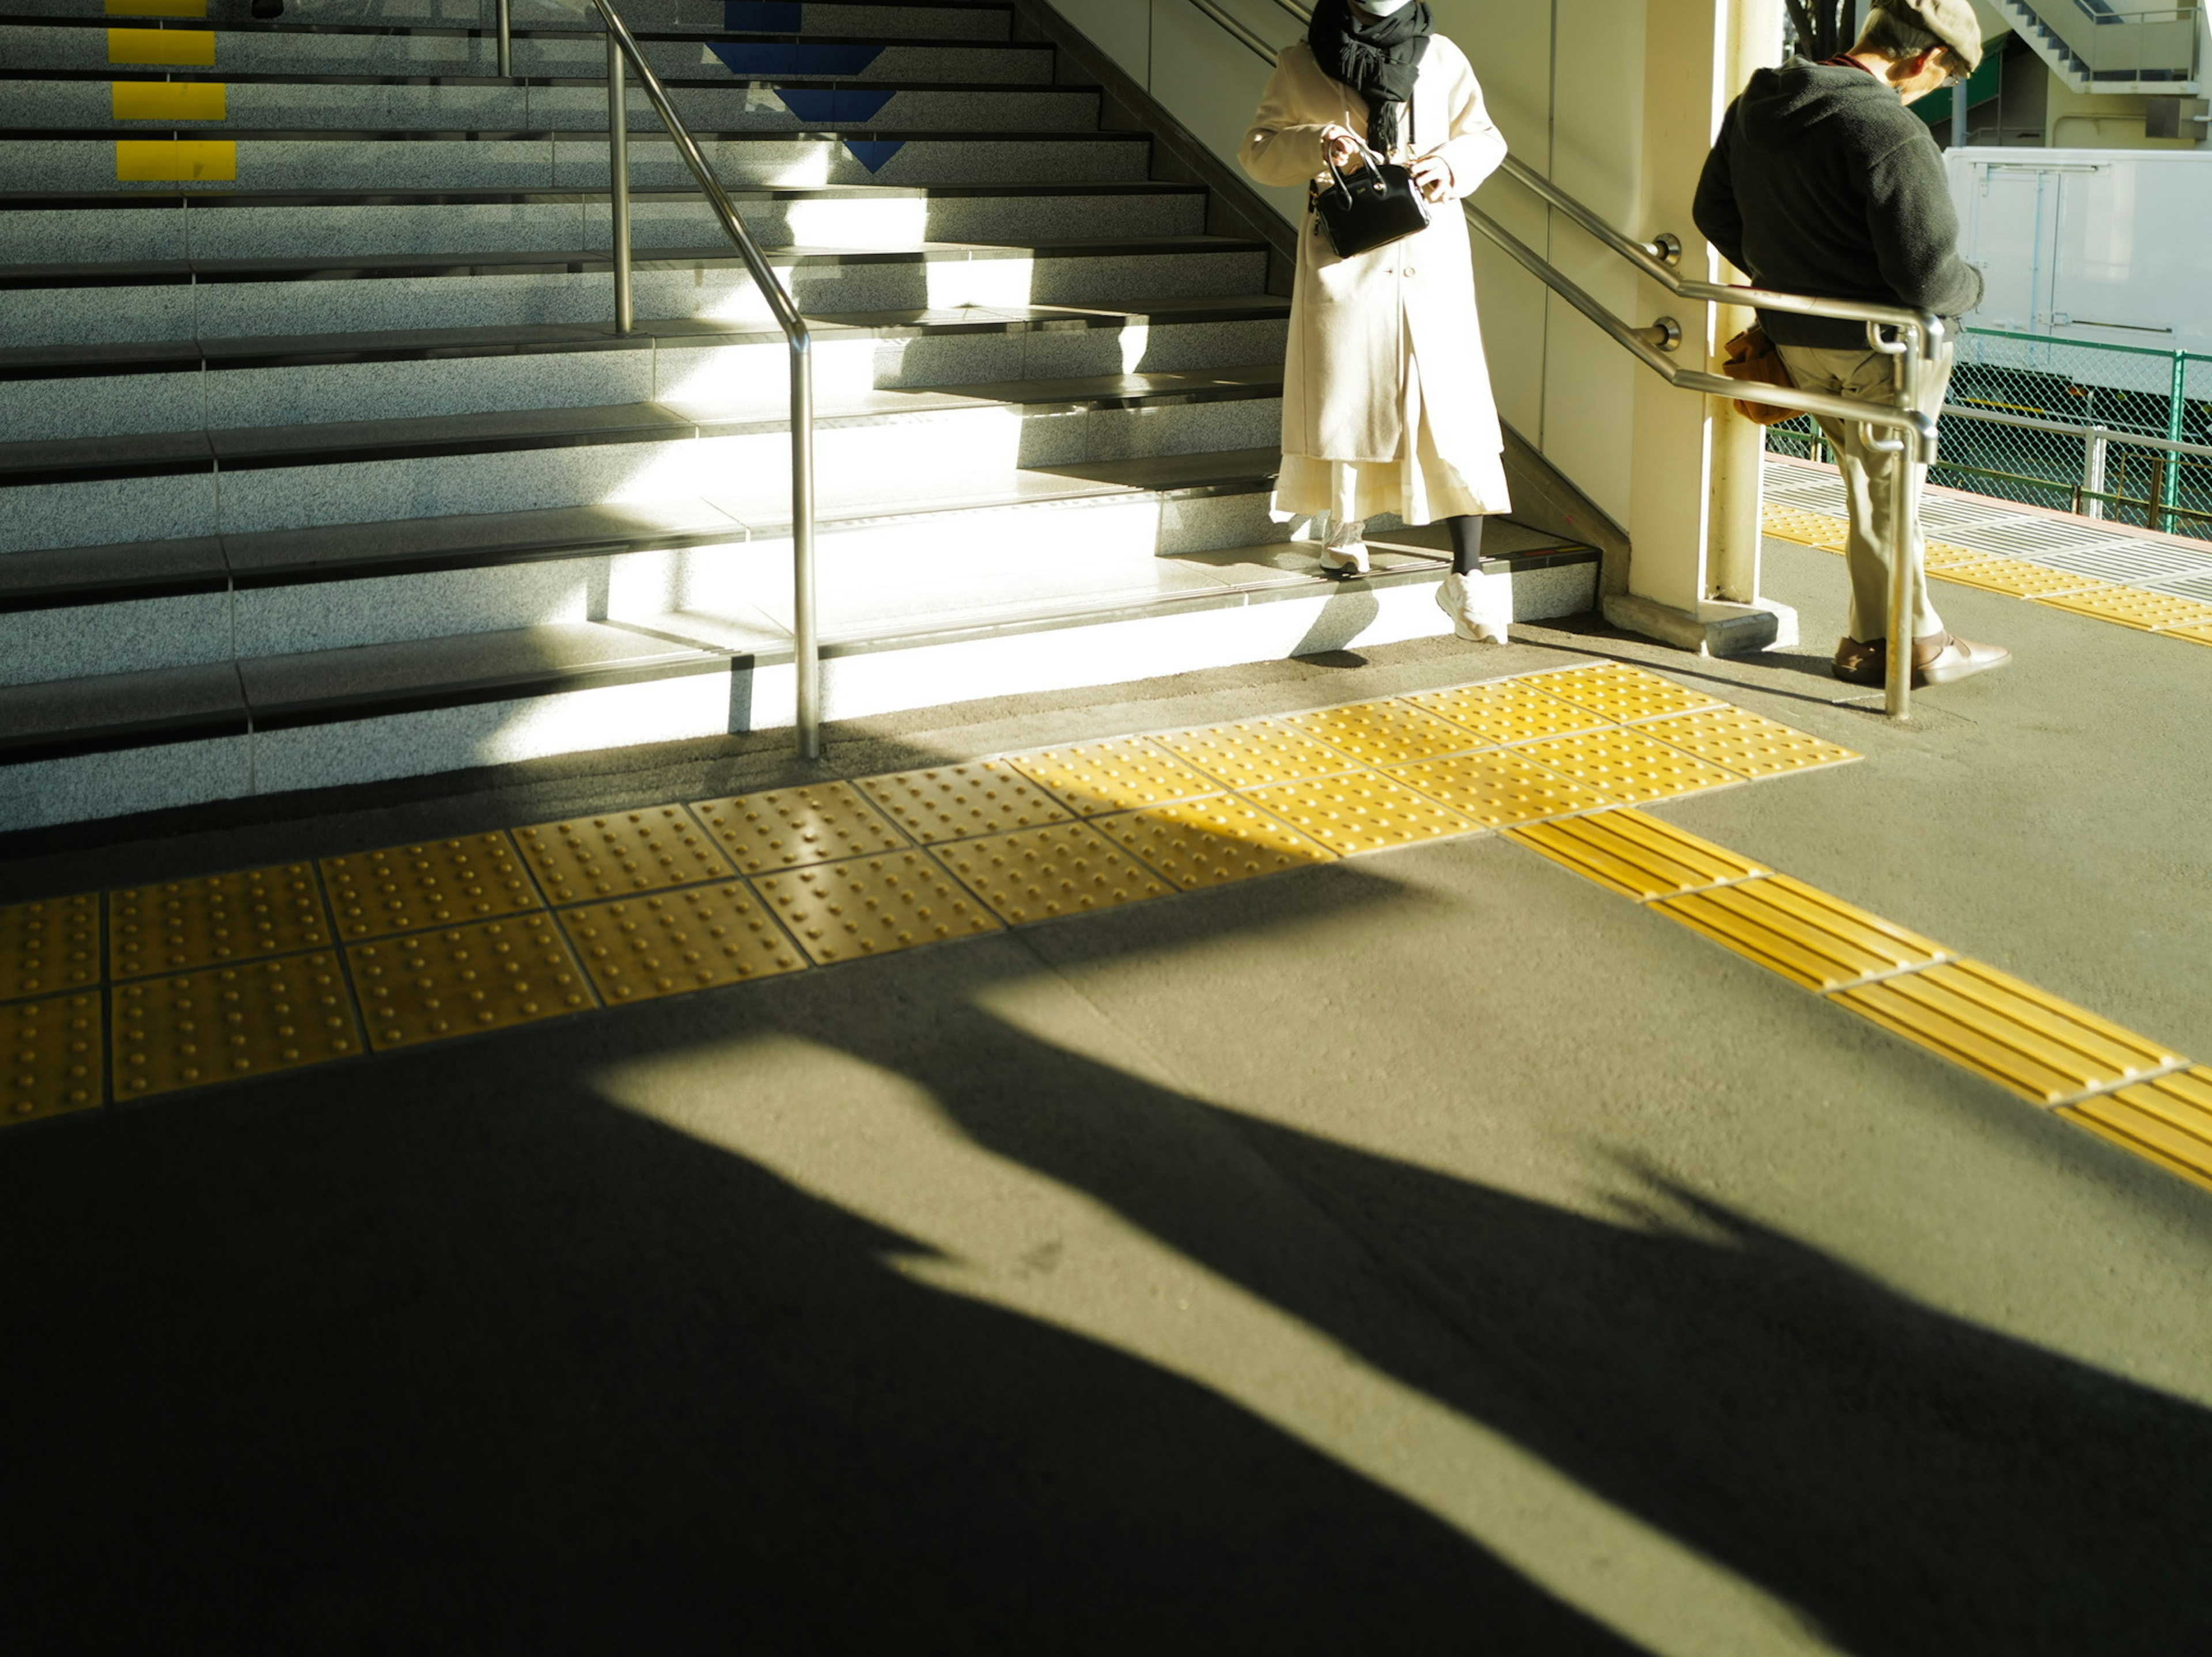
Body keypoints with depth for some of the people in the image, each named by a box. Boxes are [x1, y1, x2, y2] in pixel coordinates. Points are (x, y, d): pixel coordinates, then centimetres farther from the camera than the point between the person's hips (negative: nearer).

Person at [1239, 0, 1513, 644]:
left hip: (1428, 256, 0)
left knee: (1452, 409, -8)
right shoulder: (1302, 64, 6)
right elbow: (1257, 149, 5)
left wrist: (1452, 164, -9)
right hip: (1343, 253, 0)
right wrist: (1314, 145, -14)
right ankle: (1346, 527, 29)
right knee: (1345, 396, 5)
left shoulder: (1442, 58, 8)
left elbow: (1486, 139, 13)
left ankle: (1467, 574, -10)